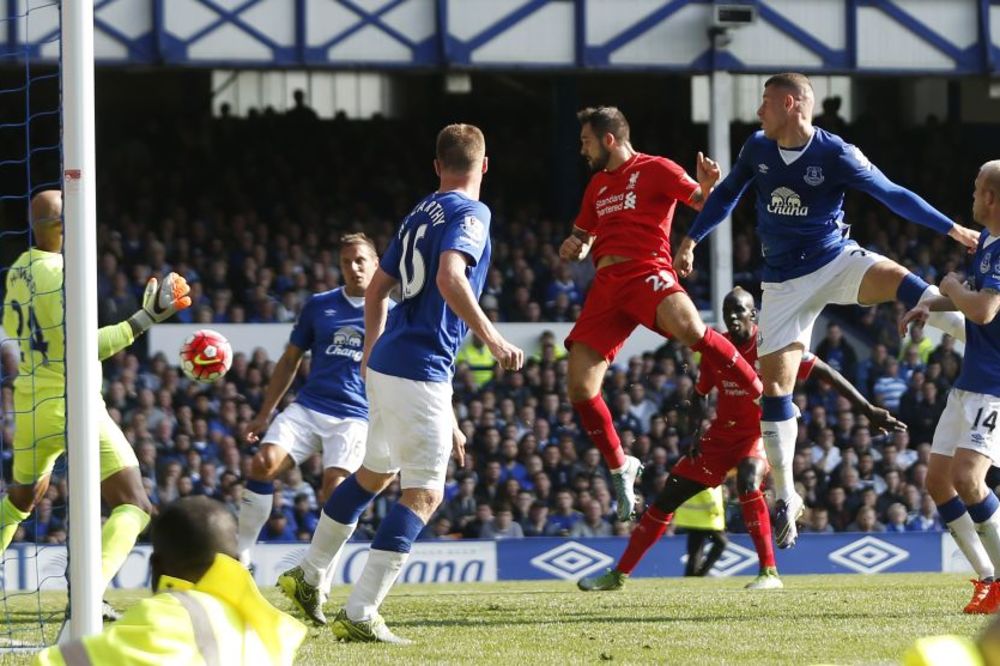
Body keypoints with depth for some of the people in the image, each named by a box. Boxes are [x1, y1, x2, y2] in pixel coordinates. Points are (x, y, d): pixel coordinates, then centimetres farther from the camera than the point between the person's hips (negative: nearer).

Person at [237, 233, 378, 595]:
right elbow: (290, 360, 18)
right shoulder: (319, 305, 12)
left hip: (355, 417, -2)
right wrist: (264, 415, 15)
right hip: (307, 407, 2)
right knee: (264, 463, -20)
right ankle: (241, 557, -8)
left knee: (334, 490, -20)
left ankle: (318, 588, -9)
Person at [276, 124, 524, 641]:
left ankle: (308, 576, 35)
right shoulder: (470, 214, -9)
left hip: (385, 365, 9)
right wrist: (492, 339, -24)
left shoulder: (420, 214, 16)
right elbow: (449, 278, -27)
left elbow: (376, 290, 23)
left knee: (375, 473, 26)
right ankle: (360, 614, -13)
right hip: (421, 371, -9)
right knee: (423, 494, -6)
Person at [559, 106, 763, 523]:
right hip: (606, 284, 7)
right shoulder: (597, 185, 25)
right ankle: (620, 469, 15)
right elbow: (583, 238, 36)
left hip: (647, 271, -7)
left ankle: (763, 397, -26)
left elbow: (706, 205, -4)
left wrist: (708, 187, -28)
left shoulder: (655, 170, 4)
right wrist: (572, 249, 12)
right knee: (579, 388, -3)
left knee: (689, 328, -38)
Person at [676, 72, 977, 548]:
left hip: (837, 261, -3)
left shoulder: (835, 155, -14)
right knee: (773, 384, -2)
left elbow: (892, 195, -9)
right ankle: (785, 497, 9)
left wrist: (953, 230, -9)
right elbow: (727, 194, 16)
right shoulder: (757, 148, -1)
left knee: (899, 281, -35)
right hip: (785, 282, 3)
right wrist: (691, 239, 16)